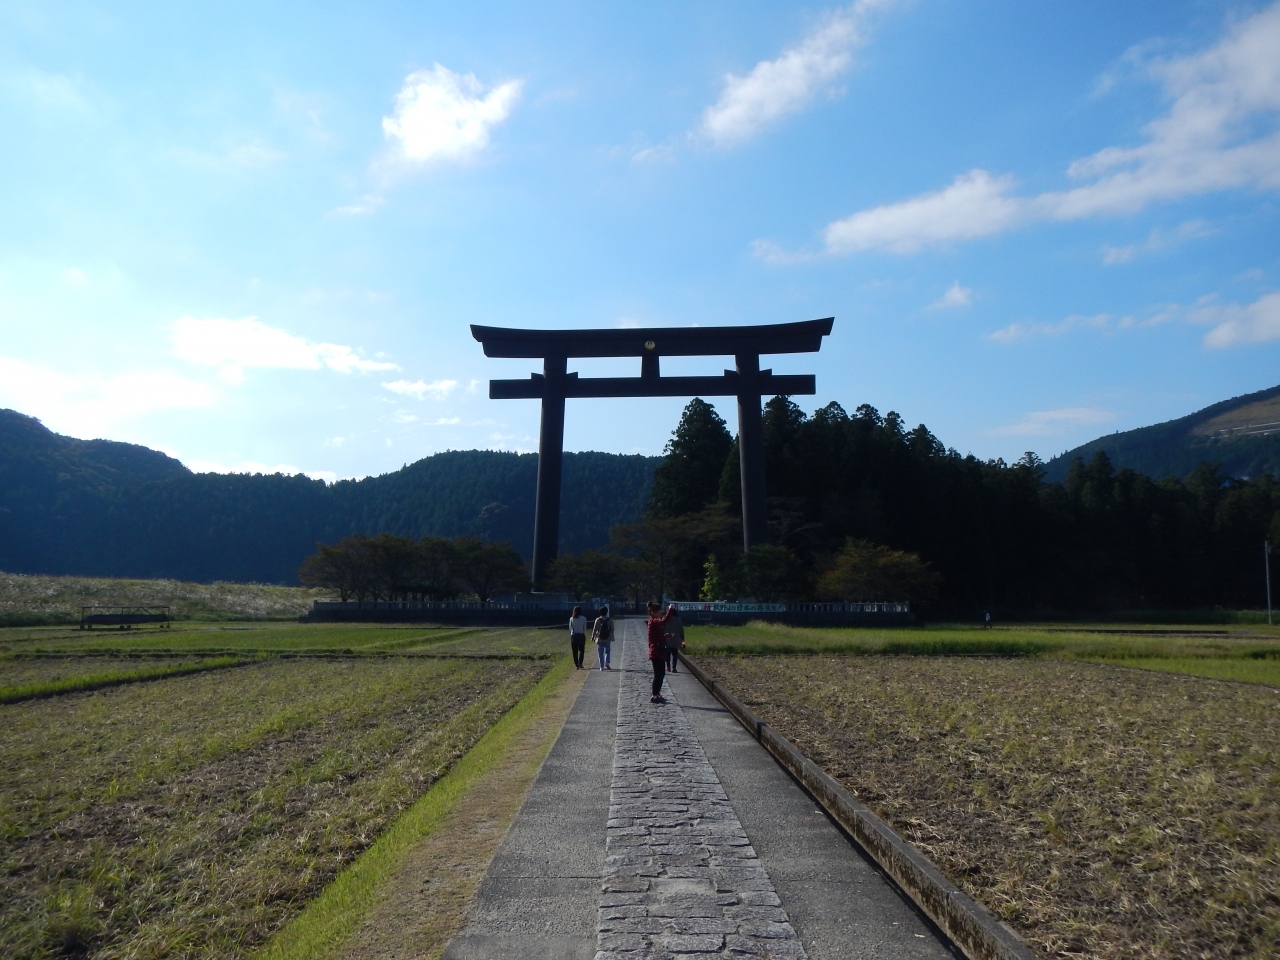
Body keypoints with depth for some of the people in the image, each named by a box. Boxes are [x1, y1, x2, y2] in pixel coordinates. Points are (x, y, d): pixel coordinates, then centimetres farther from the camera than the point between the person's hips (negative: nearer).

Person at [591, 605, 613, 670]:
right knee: (607, 652, 15)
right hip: (607, 639, 1)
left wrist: (593, 637, 7)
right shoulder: (609, 620, -1)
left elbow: (594, 629, -4)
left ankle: (602, 666, 3)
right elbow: (612, 630, 2)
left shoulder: (597, 620, -6)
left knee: (600, 653, 5)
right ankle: (606, 663, -1)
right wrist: (612, 638, 10)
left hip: (599, 639, -1)